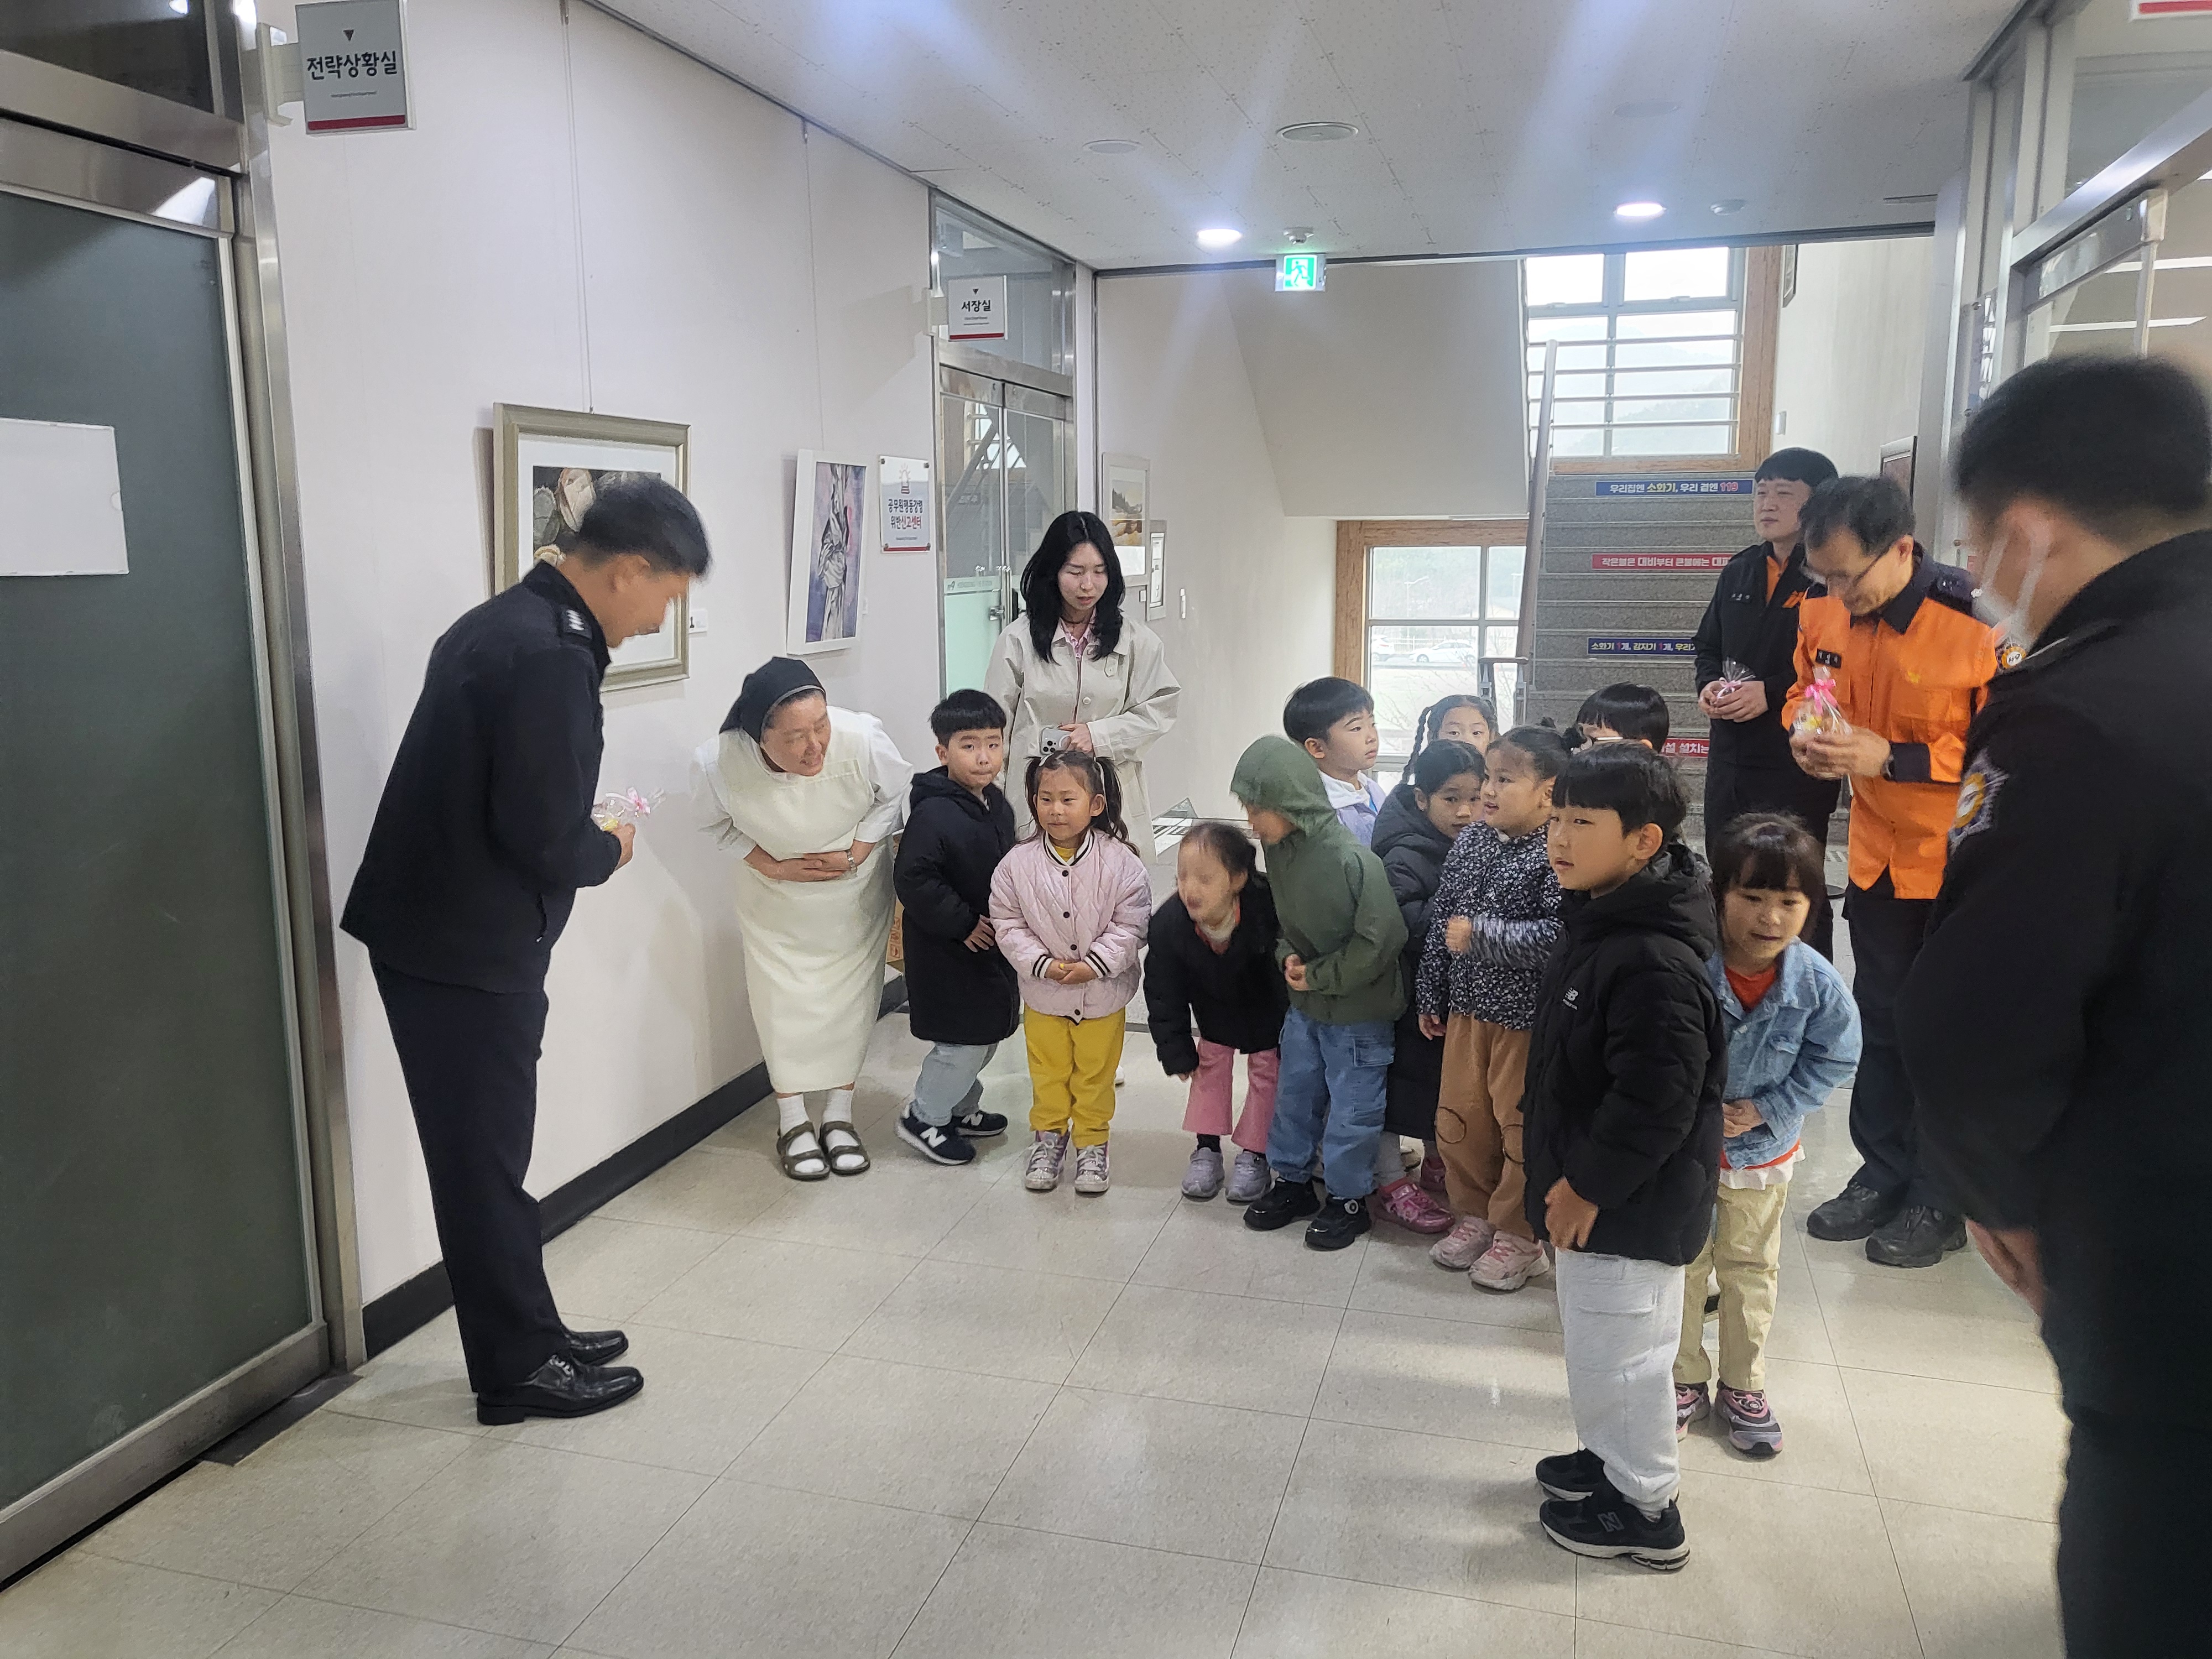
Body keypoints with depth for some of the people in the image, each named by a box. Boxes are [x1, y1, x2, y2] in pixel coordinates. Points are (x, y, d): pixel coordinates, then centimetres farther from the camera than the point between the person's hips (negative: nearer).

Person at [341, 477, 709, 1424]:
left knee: (485, 1156, 18)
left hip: (429, 932, 10)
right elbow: (541, 834, -25)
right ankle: (519, 1370, 20)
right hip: (469, 952, -10)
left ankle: (528, 1336, 31)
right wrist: (608, 851, -5)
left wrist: (584, 839, 7)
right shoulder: (553, 655, -22)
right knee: (485, 1162, 4)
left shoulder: (503, 622, 11)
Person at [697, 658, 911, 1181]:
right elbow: (722, 824, -7)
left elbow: (895, 796, -11)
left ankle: (839, 1116, 25)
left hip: (855, 894, 1)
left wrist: (856, 852, -20)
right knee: (783, 1004, 3)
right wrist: (770, 865, -18)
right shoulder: (722, 762, -32)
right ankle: (793, 1122, 21)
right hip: (775, 901, 0)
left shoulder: (863, 739, -35)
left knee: (851, 1000, 8)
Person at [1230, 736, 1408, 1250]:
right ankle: (1290, 1180, 36)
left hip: (1358, 1010, -7)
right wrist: (1288, 956, -7)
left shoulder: (1353, 860, -27)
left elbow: (1381, 939, -24)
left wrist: (1319, 975, -17)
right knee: (1295, 1092, 18)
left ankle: (1348, 1198, 25)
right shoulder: (1279, 851, -5)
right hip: (1304, 1002, 7)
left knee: (1351, 1106, 7)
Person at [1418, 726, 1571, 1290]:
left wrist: (1479, 935, -24)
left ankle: (1519, 1235, 23)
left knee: (1522, 1127, 6)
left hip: (1529, 1017, -7)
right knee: (1460, 1119, 15)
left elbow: (1557, 936, -29)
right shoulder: (1470, 843, 3)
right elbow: (1439, 922, 10)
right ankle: (1475, 1215, 35)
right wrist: (1431, 997, 13)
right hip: (1468, 1009, 7)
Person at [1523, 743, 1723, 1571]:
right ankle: (1613, 1458, 43)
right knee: (1599, 1341, 24)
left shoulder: (1654, 961, -28)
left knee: (1617, 1349, 6)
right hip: (1589, 1190, 10)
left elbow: (1656, 1101, -29)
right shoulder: (1597, 926, 4)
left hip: (1629, 1207, -10)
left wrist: (1588, 1185, -19)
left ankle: (1644, 1509, 25)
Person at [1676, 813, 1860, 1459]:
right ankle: (1685, 1382, 35)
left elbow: (1832, 1062, -7)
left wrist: (1765, 1109, -15)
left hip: (1762, 1155, 2)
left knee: (1751, 1272, 20)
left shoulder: (1819, 984, -18)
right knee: (1680, 1268, 14)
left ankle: (1743, 1387, 39)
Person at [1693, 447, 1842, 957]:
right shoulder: (1741, 571, 13)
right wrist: (1710, 683, 0)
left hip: (1798, 761, -7)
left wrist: (1772, 693, -20)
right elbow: (1709, 646, 21)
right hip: (1730, 755, 7)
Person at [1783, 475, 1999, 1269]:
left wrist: (1891, 757, -29)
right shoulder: (1824, 614, -7)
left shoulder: (1979, 621, -25)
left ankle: (1940, 1202, 22)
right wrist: (1806, 731, -11)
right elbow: (1805, 691, 12)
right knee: (1880, 1018, 16)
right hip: (1880, 849, 6)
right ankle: (1884, 1174, 33)